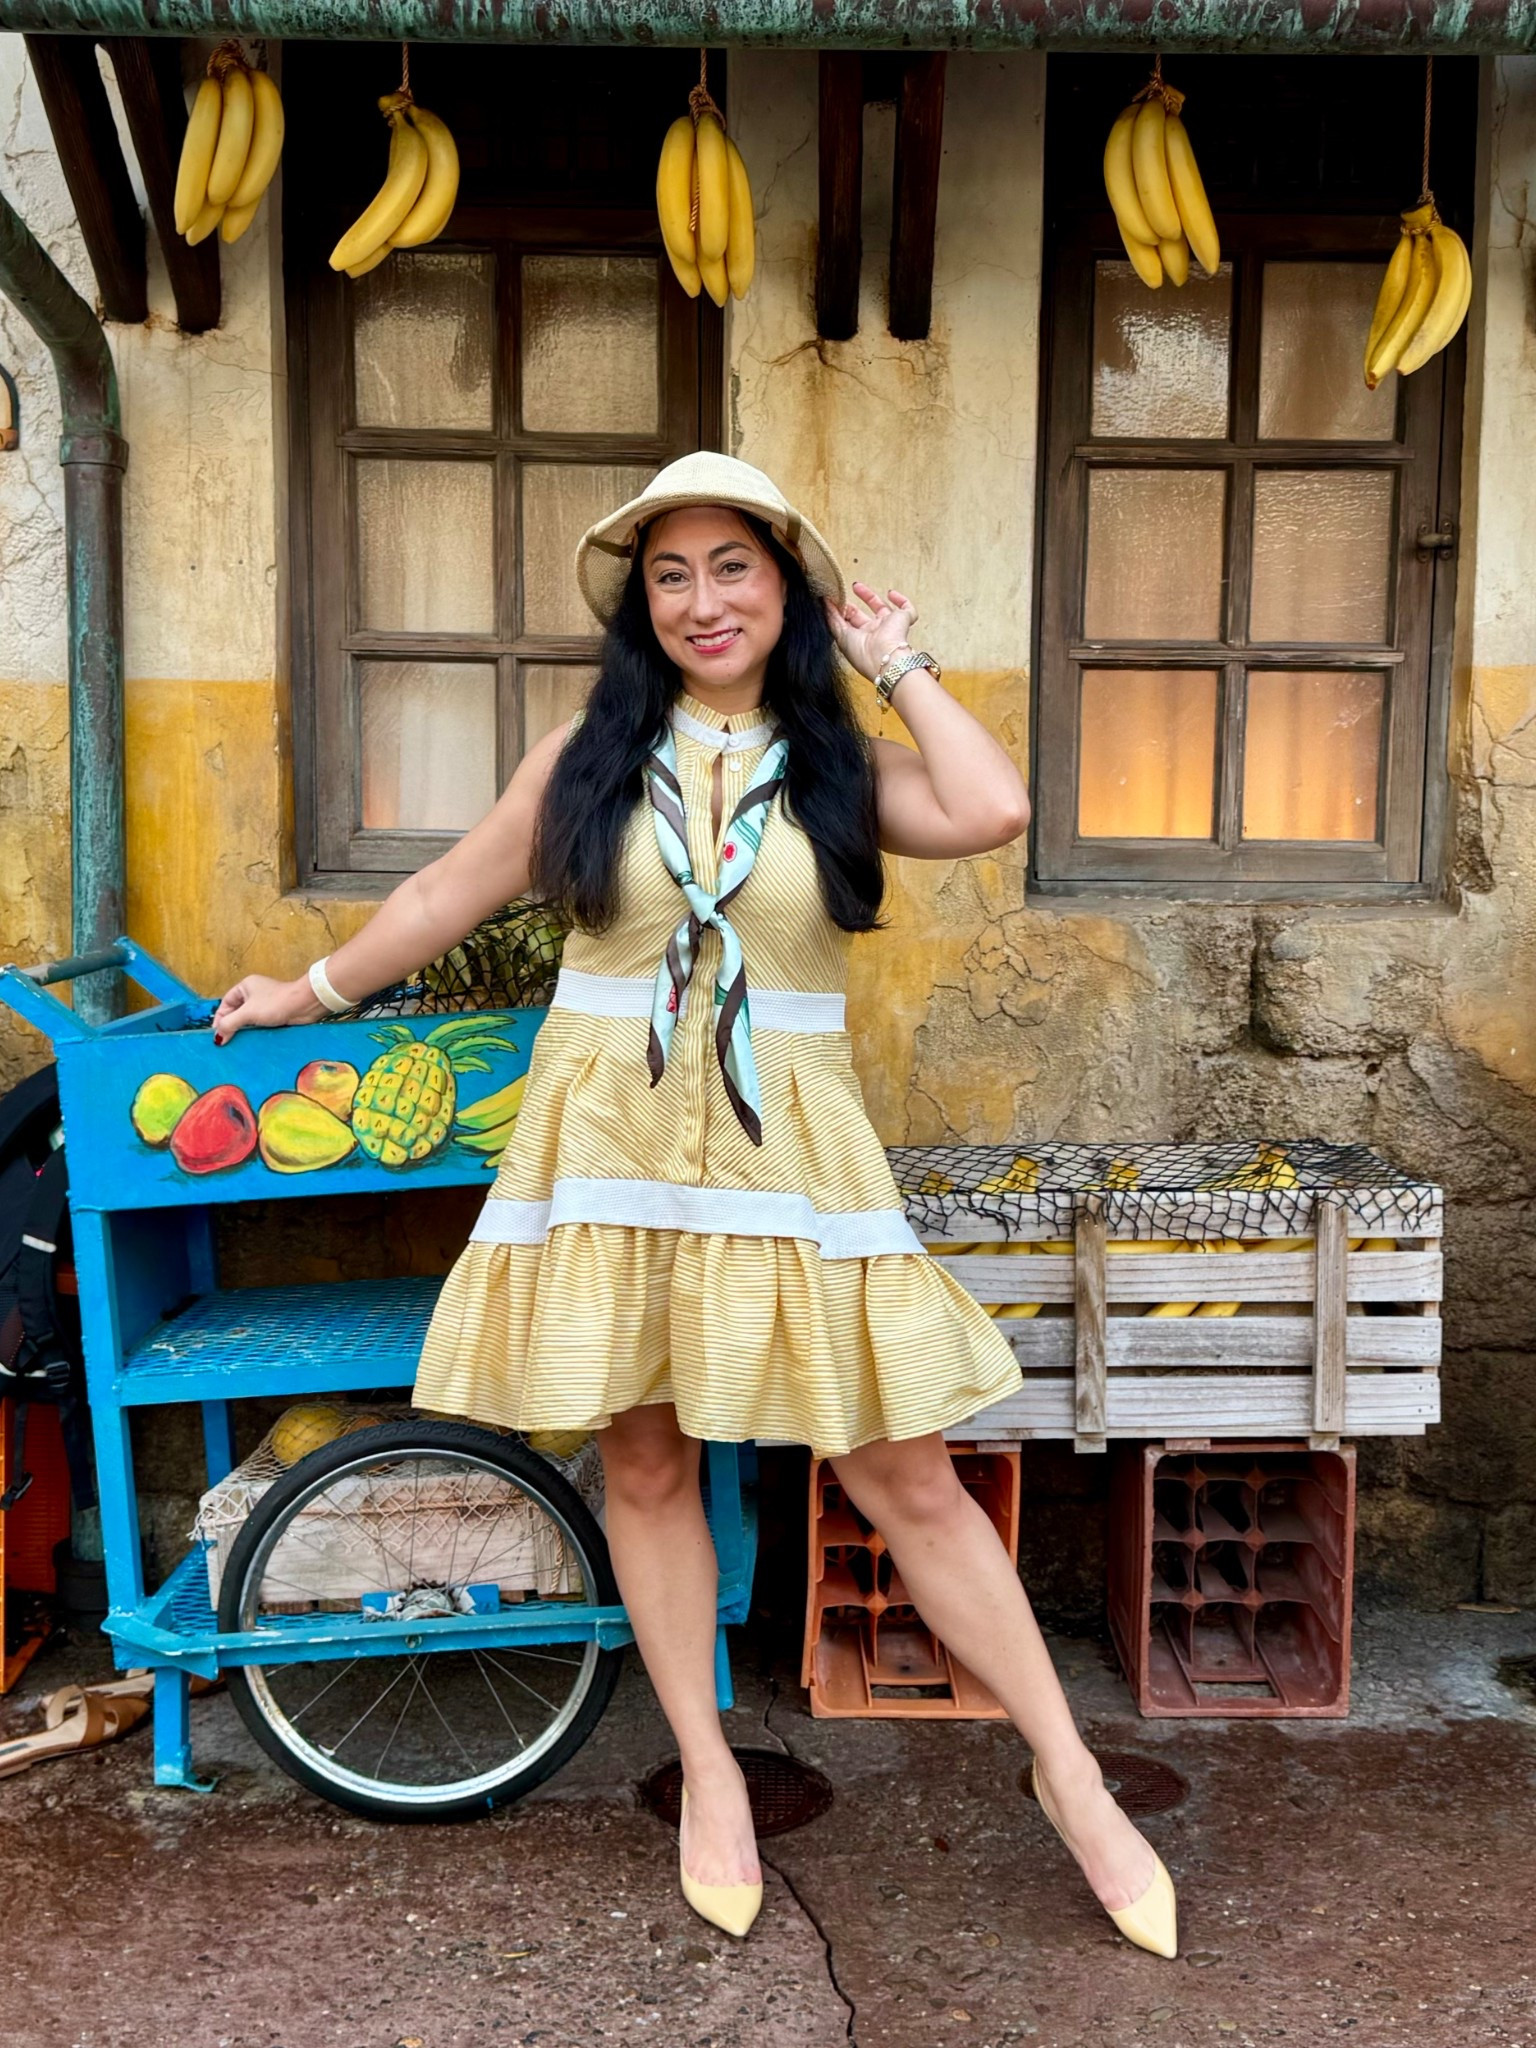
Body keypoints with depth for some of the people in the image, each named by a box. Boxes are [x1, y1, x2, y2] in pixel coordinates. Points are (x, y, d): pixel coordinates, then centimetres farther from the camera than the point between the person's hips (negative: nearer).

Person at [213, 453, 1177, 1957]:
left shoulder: (842, 769, 4)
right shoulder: (589, 756, 6)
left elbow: (990, 814, -16)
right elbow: (448, 894, 16)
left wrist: (899, 664, -1)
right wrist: (316, 992, 24)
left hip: (784, 1150, -1)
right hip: (609, 1143, 2)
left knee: (908, 1483, 2)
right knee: (645, 1466, 10)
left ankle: (1070, 1777, 18)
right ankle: (710, 1775, 30)